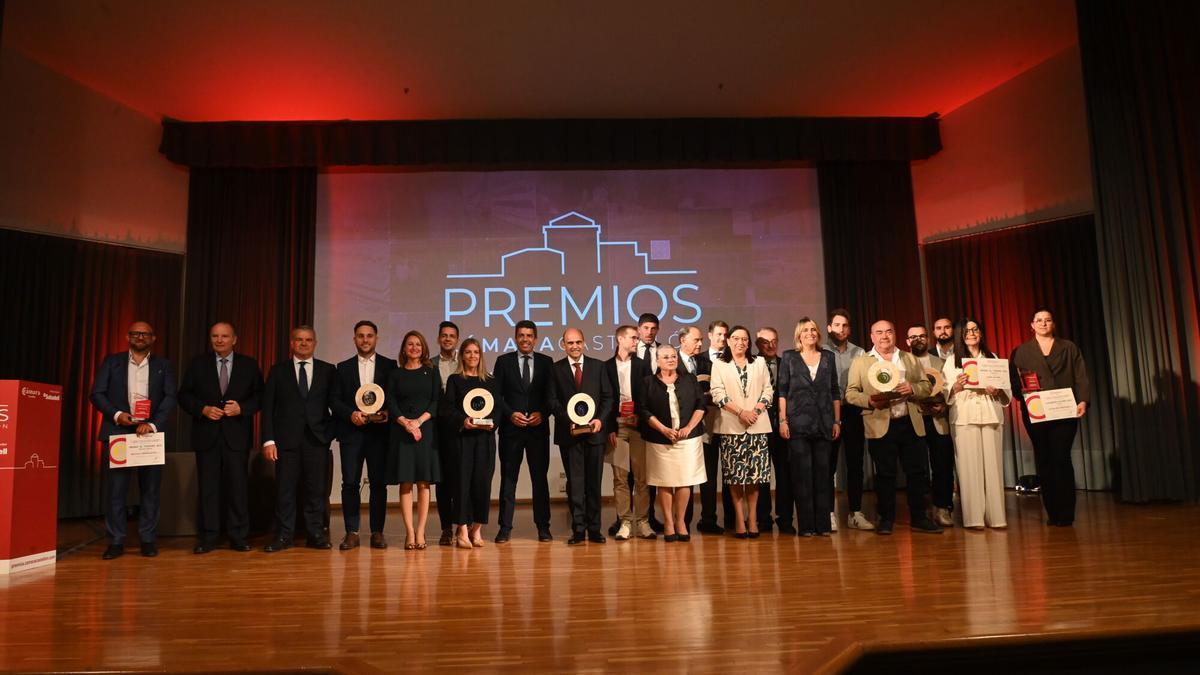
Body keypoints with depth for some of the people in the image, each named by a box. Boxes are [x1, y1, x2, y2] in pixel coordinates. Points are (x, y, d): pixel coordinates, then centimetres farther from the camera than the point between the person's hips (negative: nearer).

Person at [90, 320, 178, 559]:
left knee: (150, 488, 3)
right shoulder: (112, 361, 10)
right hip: (117, 431, 0)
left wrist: (153, 424, -13)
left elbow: (170, 397, 0)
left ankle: (148, 539, 11)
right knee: (115, 488, 1)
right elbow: (97, 393, 3)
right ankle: (116, 541, 9)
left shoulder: (162, 365, 9)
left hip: (150, 432, 0)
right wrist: (117, 414, -12)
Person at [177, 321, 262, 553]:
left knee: (237, 486, 2)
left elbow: (260, 396, 4)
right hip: (207, 434, 1)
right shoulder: (198, 364, 7)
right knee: (208, 488, 4)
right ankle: (207, 538, 13)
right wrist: (203, 409, -10)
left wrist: (241, 408, -12)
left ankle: (238, 537, 11)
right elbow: (184, 395, 6)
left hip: (237, 435, -1)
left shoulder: (249, 365, 6)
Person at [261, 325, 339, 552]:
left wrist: (331, 432, -4)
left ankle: (316, 534, 13)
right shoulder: (278, 370, 7)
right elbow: (268, 407, 3)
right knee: (284, 489, 2)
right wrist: (268, 440, -5)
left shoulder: (328, 370, 9)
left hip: (317, 438, 0)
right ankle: (283, 536, 12)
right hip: (287, 439, 0)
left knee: (317, 489, 3)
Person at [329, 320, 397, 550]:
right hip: (351, 432, 1)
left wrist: (388, 413, -13)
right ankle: (352, 532, 8)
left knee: (379, 483, 1)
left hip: (379, 431, -1)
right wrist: (351, 414, -10)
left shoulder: (389, 366, 7)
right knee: (350, 483, 0)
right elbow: (335, 400, 7)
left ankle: (377, 532, 9)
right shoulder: (343, 368, 12)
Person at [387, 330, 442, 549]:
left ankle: (420, 532, 1)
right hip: (401, 431, 0)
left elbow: (437, 401, 2)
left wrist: (419, 420, -12)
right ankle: (409, 533, 0)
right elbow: (390, 403, 3)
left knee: (423, 483, -2)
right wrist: (405, 422, -13)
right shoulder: (396, 374, 11)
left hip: (426, 430, 0)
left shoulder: (431, 372, 10)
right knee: (405, 483, -3)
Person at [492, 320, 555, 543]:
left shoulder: (546, 362, 8)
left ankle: (543, 527, 13)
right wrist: (511, 414, -10)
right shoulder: (503, 361, 6)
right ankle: (505, 527, 9)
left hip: (538, 427, 1)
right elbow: (497, 395, 3)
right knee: (508, 477, 3)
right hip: (510, 427, -1)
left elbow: (551, 395, 6)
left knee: (540, 477, 5)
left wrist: (542, 414, -10)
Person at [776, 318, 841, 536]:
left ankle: (823, 524, 11)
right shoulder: (789, 357, 4)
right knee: (802, 474, -1)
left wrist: (837, 421, 6)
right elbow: (782, 391, 1)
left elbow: (835, 392, 12)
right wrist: (783, 421, -6)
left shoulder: (828, 357, 11)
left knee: (822, 472, 4)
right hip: (798, 424, -2)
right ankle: (806, 525, 5)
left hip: (824, 424, 2)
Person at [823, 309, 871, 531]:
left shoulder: (859, 353, 11)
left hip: (853, 413, 3)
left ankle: (855, 512, 14)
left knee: (855, 464, 6)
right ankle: (829, 513, 7)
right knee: (829, 465, 1)